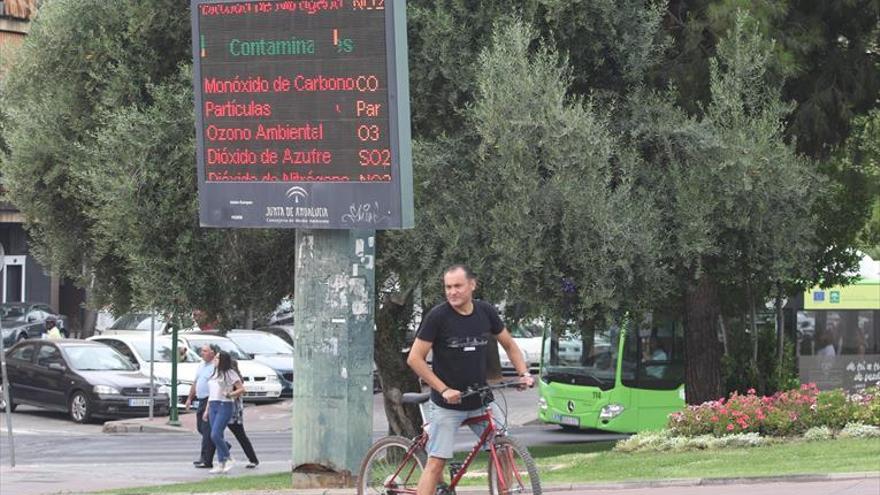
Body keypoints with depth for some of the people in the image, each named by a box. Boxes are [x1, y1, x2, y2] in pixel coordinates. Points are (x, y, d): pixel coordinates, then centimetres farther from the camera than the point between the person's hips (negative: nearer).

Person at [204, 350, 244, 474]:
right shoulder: (214, 374, 19)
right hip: (213, 406, 8)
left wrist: (229, 394, -20)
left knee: (215, 435, -16)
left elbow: (242, 389, -7)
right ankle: (221, 464, 8)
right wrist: (207, 410, 18)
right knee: (218, 436, 5)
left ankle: (228, 459, -1)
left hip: (224, 406, -8)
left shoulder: (230, 374, -5)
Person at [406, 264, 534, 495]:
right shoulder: (438, 316, -13)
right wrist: (444, 390, -17)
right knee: (436, 463, -8)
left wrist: (524, 373, -2)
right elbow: (415, 358, -12)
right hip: (447, 405, -4)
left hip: (480, 400, 4)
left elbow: (509, 344, 14)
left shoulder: (486, 312, 0)